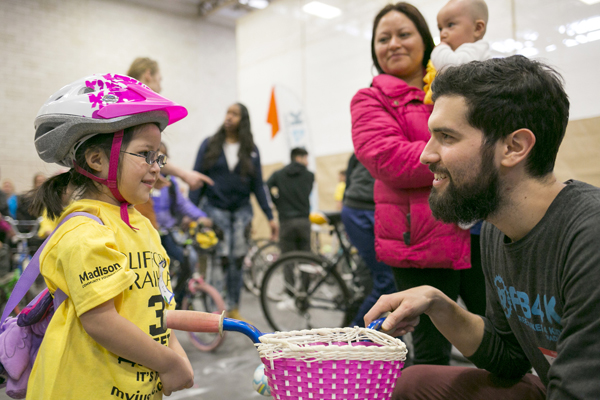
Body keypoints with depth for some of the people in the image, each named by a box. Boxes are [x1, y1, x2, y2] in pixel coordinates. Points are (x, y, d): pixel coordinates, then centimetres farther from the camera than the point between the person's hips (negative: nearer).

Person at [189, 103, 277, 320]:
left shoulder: (251, 150, 5)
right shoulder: (209, 145, 2)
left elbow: (258, 185, 6)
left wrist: (270, 216, 1)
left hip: (242, 210, 2)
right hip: (215, 209, -2)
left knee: (237, 261, 5)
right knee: (221, 259, -10)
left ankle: (234, 309, 17)